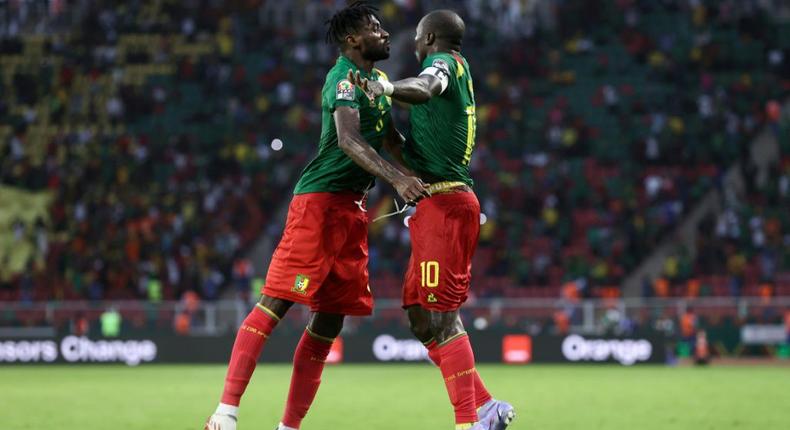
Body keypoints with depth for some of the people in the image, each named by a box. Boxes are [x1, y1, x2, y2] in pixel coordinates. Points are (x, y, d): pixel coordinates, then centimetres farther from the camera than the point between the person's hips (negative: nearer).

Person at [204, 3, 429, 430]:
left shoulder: (379, 82, 18)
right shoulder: (344, 79, -11)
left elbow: (391, 141, 31)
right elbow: (349, 141, -27)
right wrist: (398, 179, -36)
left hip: (352, 209, 9)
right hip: (320, 200, -9)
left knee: (331, 318, 6)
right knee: (277, 300, -13)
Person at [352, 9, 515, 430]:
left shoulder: (444, 61, -6)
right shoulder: (458, 70, 23)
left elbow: (423, 88, -32)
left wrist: (387, 87, -49)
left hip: (444, 203, -10)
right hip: (440, 203, 10)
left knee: (439, 314, -12)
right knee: (420, 316, 10)